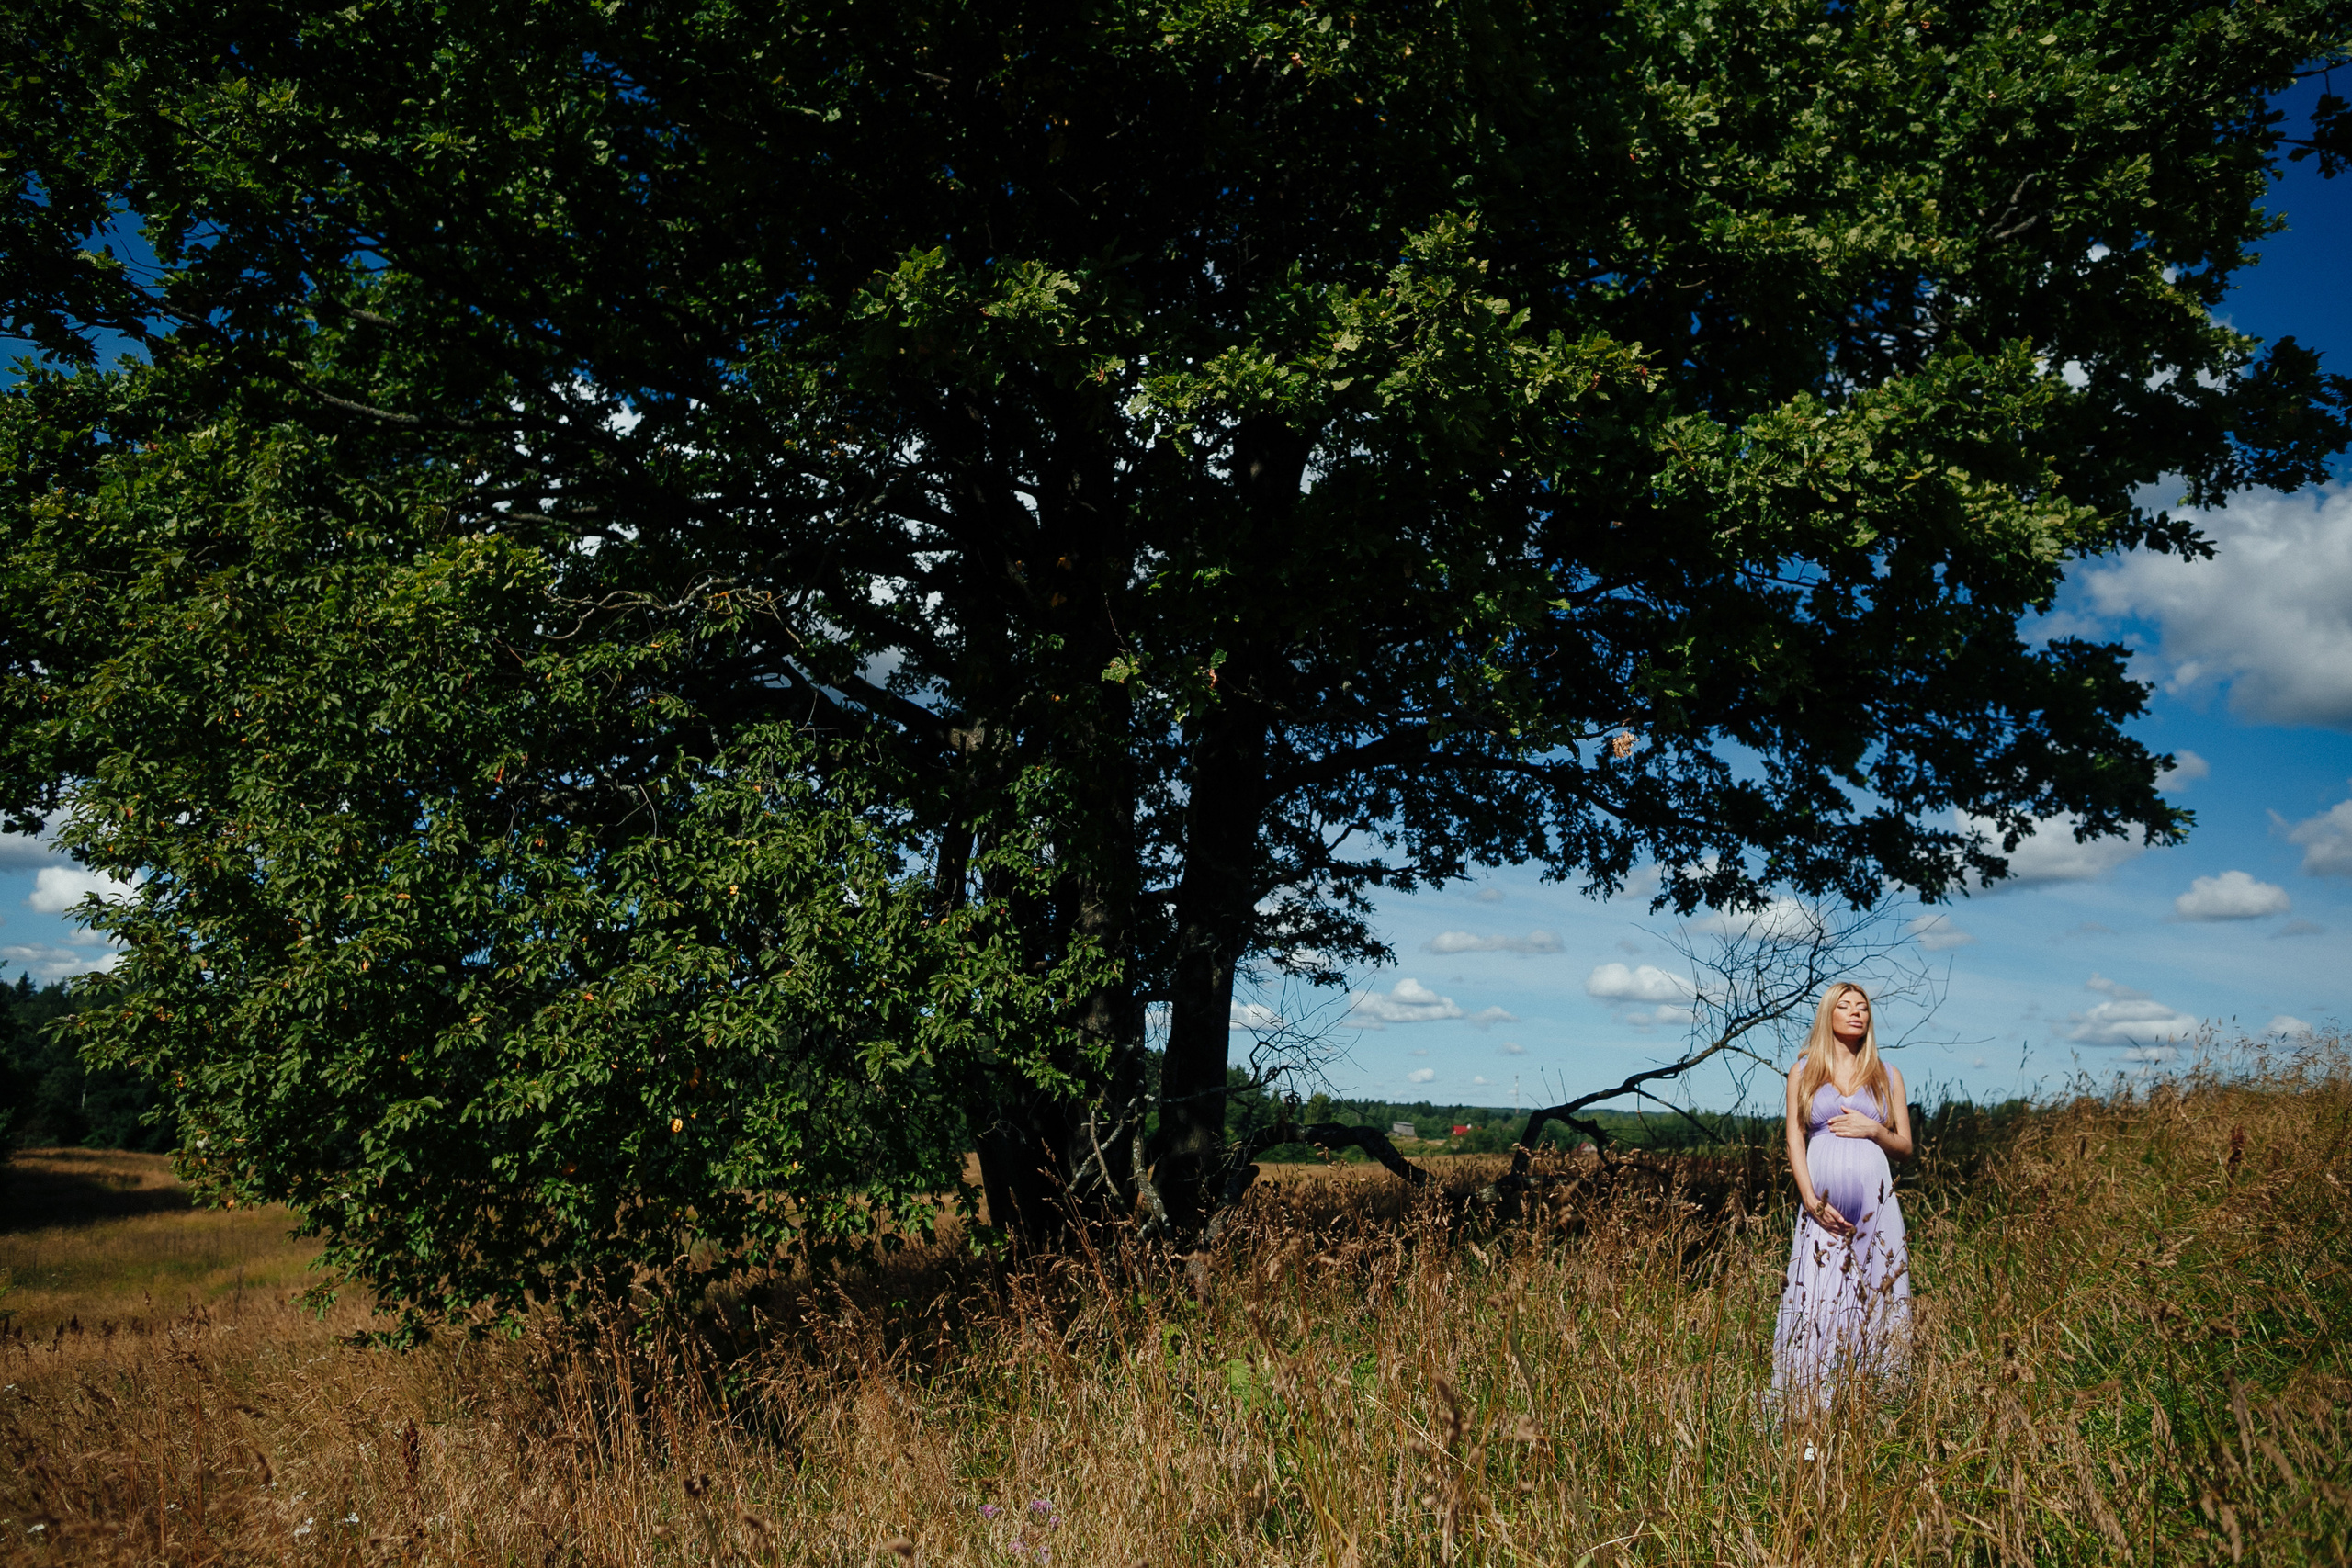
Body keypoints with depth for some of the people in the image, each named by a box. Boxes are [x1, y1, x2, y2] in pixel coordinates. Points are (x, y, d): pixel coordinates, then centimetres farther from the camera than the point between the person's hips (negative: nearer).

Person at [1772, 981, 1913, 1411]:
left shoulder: (1888, 1076, 14)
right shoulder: (1804, 1072, 11)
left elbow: (1905, 1147, 15)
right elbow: (1795, 1139, 5)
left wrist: (1873, 1130, -6)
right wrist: (1811, 1200, -7)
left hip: (1875, 1201, 1)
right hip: (1823, 1201, -1)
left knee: (1877, 1298, -3)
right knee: (1816, 1299, -7)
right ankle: (1808, 1406, -4)